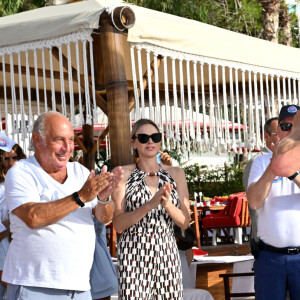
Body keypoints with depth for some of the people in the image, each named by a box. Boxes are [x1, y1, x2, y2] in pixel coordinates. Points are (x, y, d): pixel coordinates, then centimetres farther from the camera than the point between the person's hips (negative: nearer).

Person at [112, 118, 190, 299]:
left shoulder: (176, 174, 11)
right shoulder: (123, 174, 3)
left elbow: (185, 222, 6)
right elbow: (118, 224, -4)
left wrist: (168, 204, -14)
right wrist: (150, 205, -17)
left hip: (167, 255, 3)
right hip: (134, 256, -3)